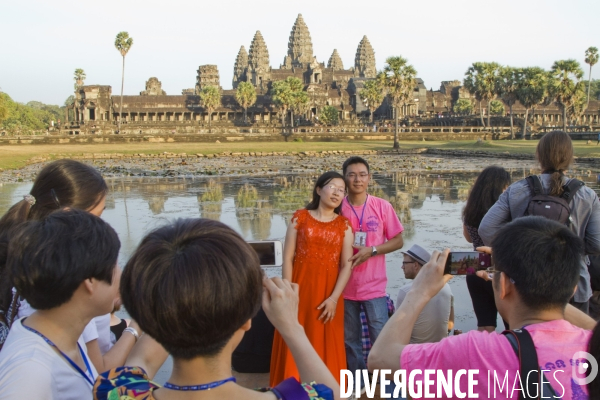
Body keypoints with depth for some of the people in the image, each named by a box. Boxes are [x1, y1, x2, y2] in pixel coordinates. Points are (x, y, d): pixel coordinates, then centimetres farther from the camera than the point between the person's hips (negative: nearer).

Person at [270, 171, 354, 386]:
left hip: (328, 294, 1)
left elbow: (347, 266, -1)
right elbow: (288, 258, -2)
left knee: (327, 348, 8)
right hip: (300, 290, -1)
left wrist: (334, 298, -11)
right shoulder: (300, 218, 1)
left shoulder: (344, 225, 5)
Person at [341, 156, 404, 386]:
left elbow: (398, 241, 0)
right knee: (350, 339, 12)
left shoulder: (382, 207, -5)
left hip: (374, 286, -1)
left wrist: (371, 250, -14)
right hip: (345, 285, 1)